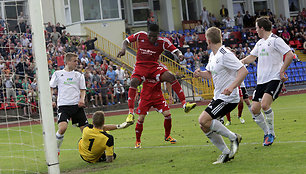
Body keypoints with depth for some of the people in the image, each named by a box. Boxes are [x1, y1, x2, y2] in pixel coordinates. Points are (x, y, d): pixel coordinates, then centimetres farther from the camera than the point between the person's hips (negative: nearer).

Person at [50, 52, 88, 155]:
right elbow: (50, 88, 13)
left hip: (77, 105, 3)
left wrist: (82, 99, -4)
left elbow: (83, 89, 16)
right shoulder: (58, 74, 9)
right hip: (63, 105, -3)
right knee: (62, 127, -23)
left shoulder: (79, 75, 14)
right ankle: (56, 149, -3)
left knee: (84, 128, -1)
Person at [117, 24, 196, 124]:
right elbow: (126, 41, 11)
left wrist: (179, 54, -32)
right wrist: (124, 49, -11)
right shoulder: (140, 36, -3)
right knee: (134, 82, -31)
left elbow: (175, 50, -7)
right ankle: (131, 113, -25)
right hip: (140, 66, -1)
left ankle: (184, 104, -19)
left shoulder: (162, 42, -6)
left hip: (154, 67, 1)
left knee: (171, 77, -24)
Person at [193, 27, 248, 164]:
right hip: (218, 97, 10)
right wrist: (200, 73, 2)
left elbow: (243, 71, -24)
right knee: (204, 125, 3)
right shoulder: (213, 55, 11)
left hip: (228, 98, -10)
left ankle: (233, 137, -5)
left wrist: (232, 86, -36)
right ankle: (226, 153, 11)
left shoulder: (225, 55, -18)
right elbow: (210, 74, 24)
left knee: (204, 120, -20)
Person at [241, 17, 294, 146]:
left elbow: (290, 55, -13)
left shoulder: (275, 40, -8)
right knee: (255, 109, -1)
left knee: (265, 105, -25)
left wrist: (281, 72, -15)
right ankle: (267, 133, 15)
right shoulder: (260, 43, 17)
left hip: (274, 79, -8)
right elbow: (251, 57, 25)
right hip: (261, 81, 8)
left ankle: (271, 133, -7)